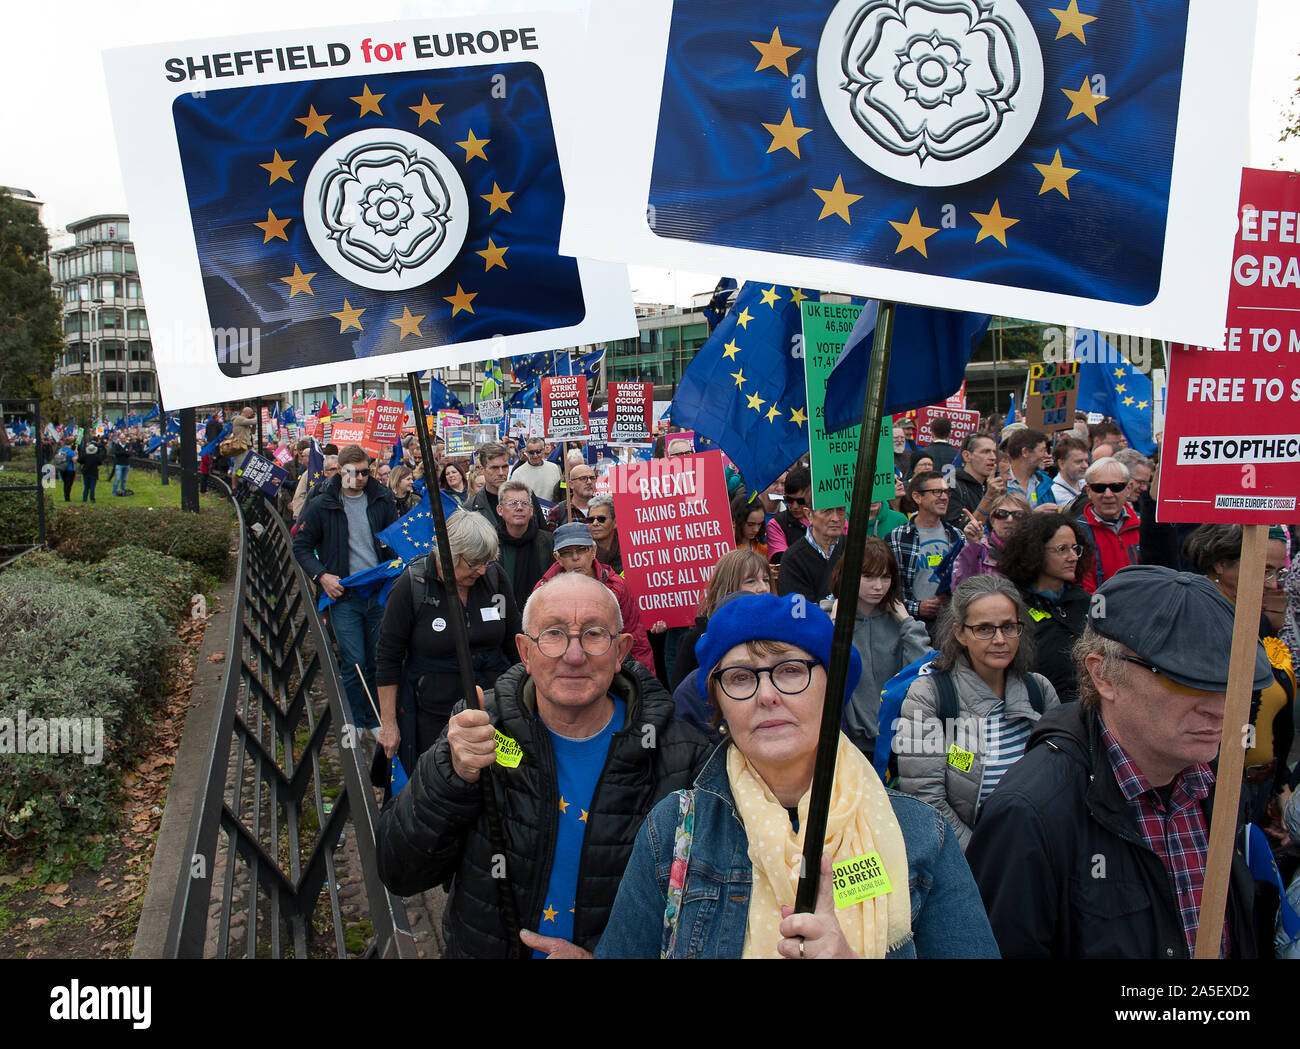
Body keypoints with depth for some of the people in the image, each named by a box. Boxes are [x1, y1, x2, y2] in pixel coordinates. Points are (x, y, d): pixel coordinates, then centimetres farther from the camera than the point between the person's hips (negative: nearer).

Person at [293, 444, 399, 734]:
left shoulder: (381, 499, 4)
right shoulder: (321, 505, -3)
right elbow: (301, 546, 4)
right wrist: (321, 575, -9)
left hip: (380, 592, 3)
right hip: (344, 595, -3)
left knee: (378, 660, 10)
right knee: (353, 661, -5)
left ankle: (374, 719, 25)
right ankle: (354, 723, 12)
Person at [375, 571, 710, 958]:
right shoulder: (480, 729, -7)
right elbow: (399, 875, -8)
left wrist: (602, 955, -16)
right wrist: (452, 775, -23)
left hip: (611, 951, -1)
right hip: (481, 950, 2)